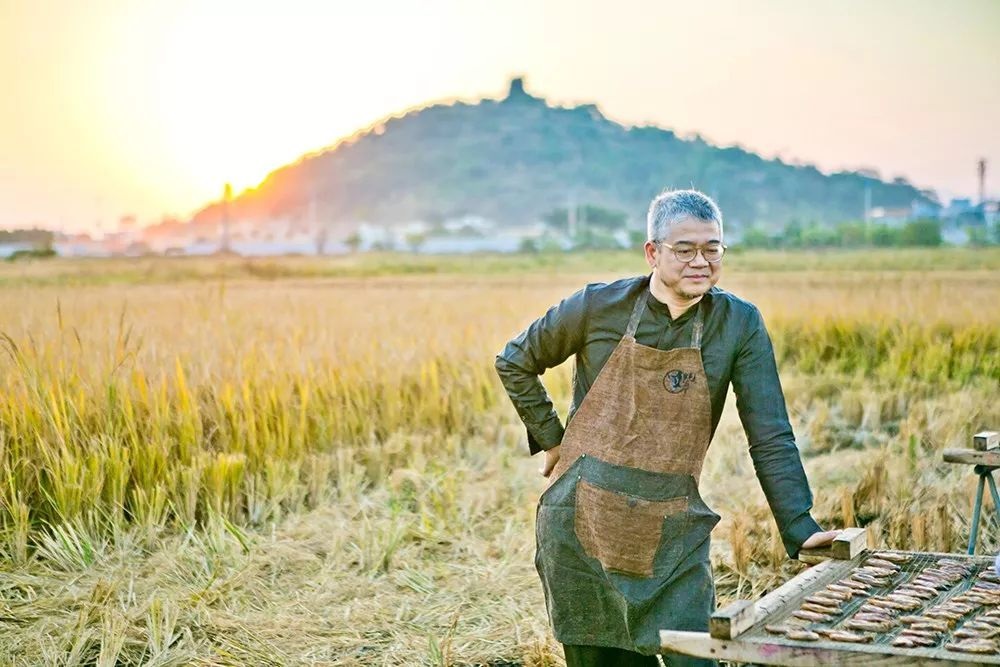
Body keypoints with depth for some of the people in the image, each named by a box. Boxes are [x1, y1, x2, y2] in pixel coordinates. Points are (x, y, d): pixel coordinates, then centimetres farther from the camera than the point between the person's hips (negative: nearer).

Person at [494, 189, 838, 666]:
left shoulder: (739, 323, -4)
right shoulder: (600, 306, -6)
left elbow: (771, 437, -4)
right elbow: (514, 362, 9)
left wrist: (801, 528, -11)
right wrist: (551, 440, 6)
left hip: (673, 538, 0)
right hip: (582, 526, 0)